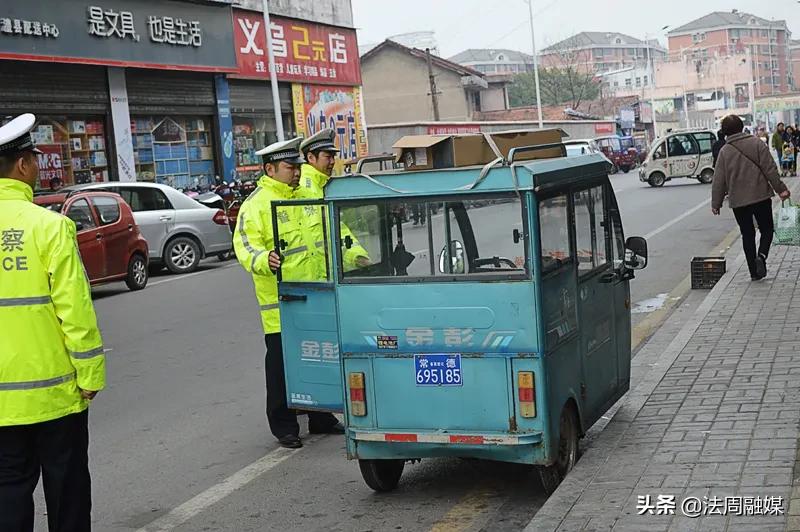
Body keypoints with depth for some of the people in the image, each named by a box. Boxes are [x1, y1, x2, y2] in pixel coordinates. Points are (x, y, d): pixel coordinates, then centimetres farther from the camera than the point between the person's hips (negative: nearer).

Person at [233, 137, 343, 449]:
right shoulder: (256, 204, -9)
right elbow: (245, 245, -18)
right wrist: (263, 260, -38)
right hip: (279, 301, -7)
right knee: (281, 363, 0)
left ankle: (321, 418, 28)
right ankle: (283, 426, 11)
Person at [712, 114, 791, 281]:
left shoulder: (724, 151, 0)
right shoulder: (756, 143, -3)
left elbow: (719, 180, 1)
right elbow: (770, 169, -7)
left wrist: (716, 203, 8)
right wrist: (780, 189, 0)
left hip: (737, 200, 1)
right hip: (761, 196, -1)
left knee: (747, 235, 10)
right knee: (767, 229, 12)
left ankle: (754, 271, 9)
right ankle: (761, 256, -15)